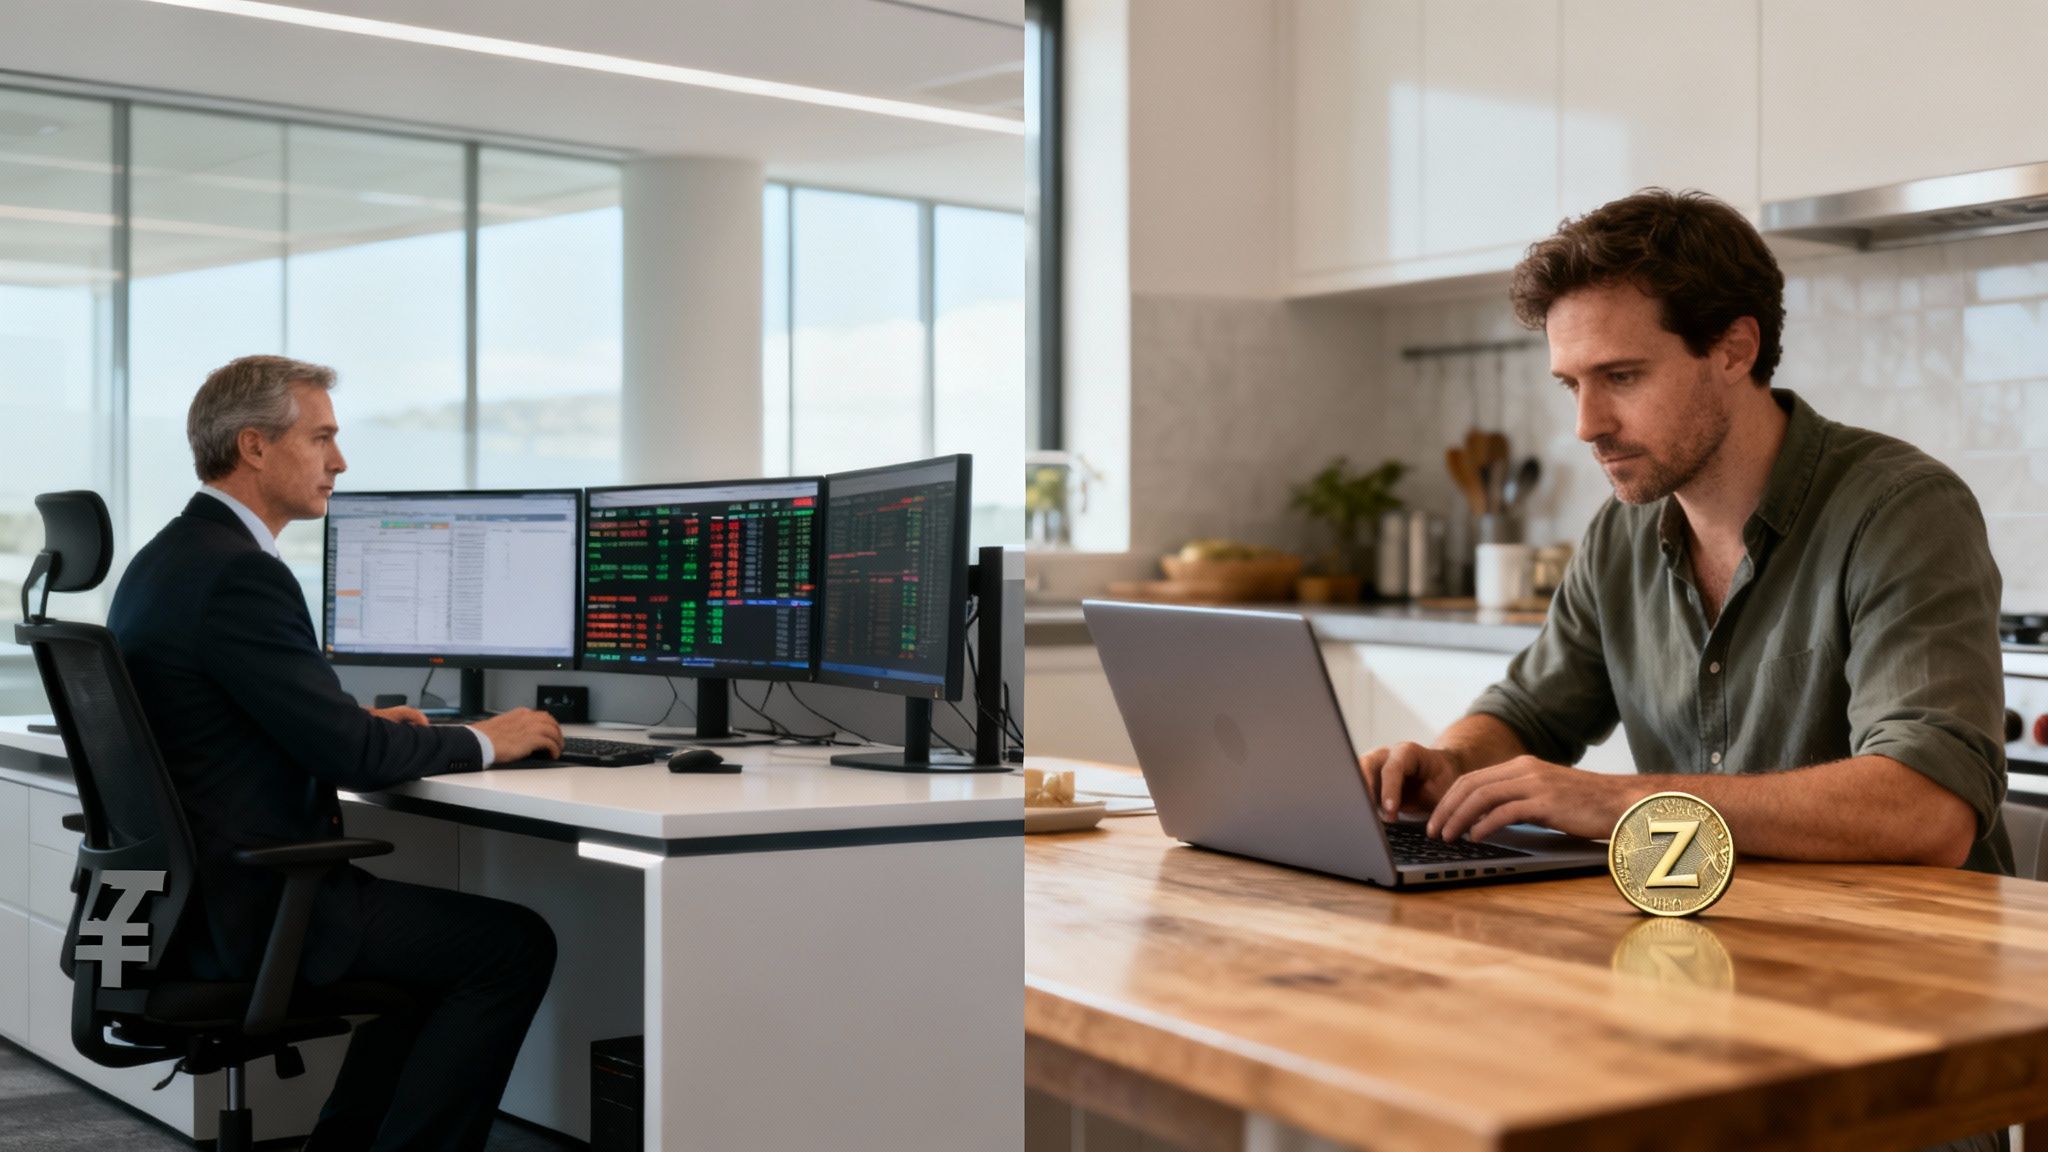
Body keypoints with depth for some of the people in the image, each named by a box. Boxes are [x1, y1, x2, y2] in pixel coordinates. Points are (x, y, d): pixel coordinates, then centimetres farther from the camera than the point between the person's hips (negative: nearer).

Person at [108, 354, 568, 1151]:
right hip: (247, 906, -10)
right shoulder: (239, 574, -20)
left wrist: (361, 723, 13)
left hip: (189, 893, 10)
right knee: (516, 945, -6)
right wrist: (483, 741, -7)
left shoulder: (163, 558, 11)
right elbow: (355, 757, -22)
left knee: (448, 933, 23)